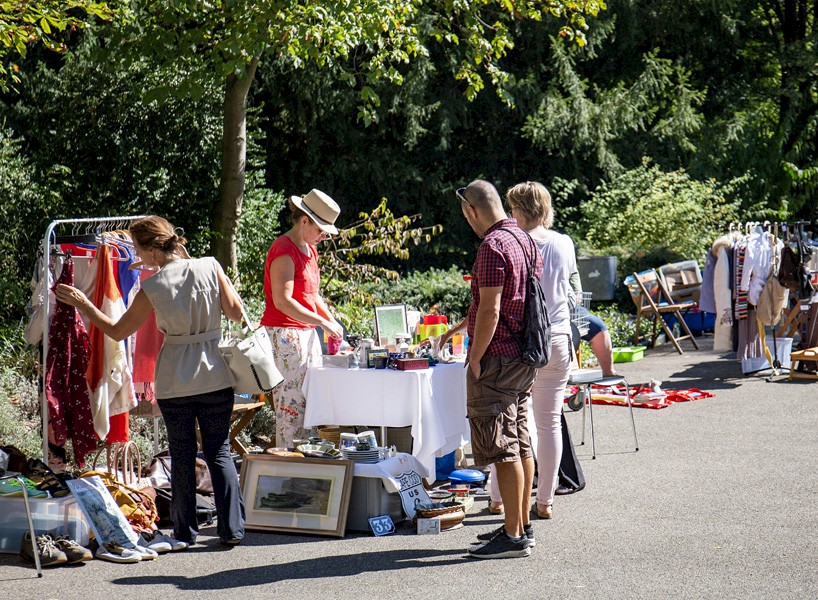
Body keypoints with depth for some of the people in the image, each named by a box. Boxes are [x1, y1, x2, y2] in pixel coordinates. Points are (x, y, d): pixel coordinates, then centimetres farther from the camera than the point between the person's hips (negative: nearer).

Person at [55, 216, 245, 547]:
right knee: (220, 452, 10)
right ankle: (232, 528, 8)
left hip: (174, 382, -2)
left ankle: (185, 531, 17)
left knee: (182, 455, 11)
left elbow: (117, 331, 0)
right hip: (215, 376, 2)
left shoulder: (152, 288, -10)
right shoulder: (210, 267, -8)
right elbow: (236, 313, -1)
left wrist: (82, 303, 9)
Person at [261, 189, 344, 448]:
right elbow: (283, 301, -21)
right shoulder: (284, 251, -14)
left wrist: (332, 320, 11)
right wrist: (322, 322, -20)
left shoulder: (309, 250, 16)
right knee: (292, 403, -10)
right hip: (284, 335, -10)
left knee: (312, 401, 7)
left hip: (307, 334, 10)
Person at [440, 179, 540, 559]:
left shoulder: (492, 247, -17)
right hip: (523, 357, 10)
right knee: (521, 444, 14)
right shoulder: (524, 240, 13)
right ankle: (522, 526, 21)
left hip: (497, 359, -10)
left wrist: (475, 359, -14)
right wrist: (459, 328, 31)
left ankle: (513, 536, -3)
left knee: (503, 449, -6)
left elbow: (490, 311, -22)